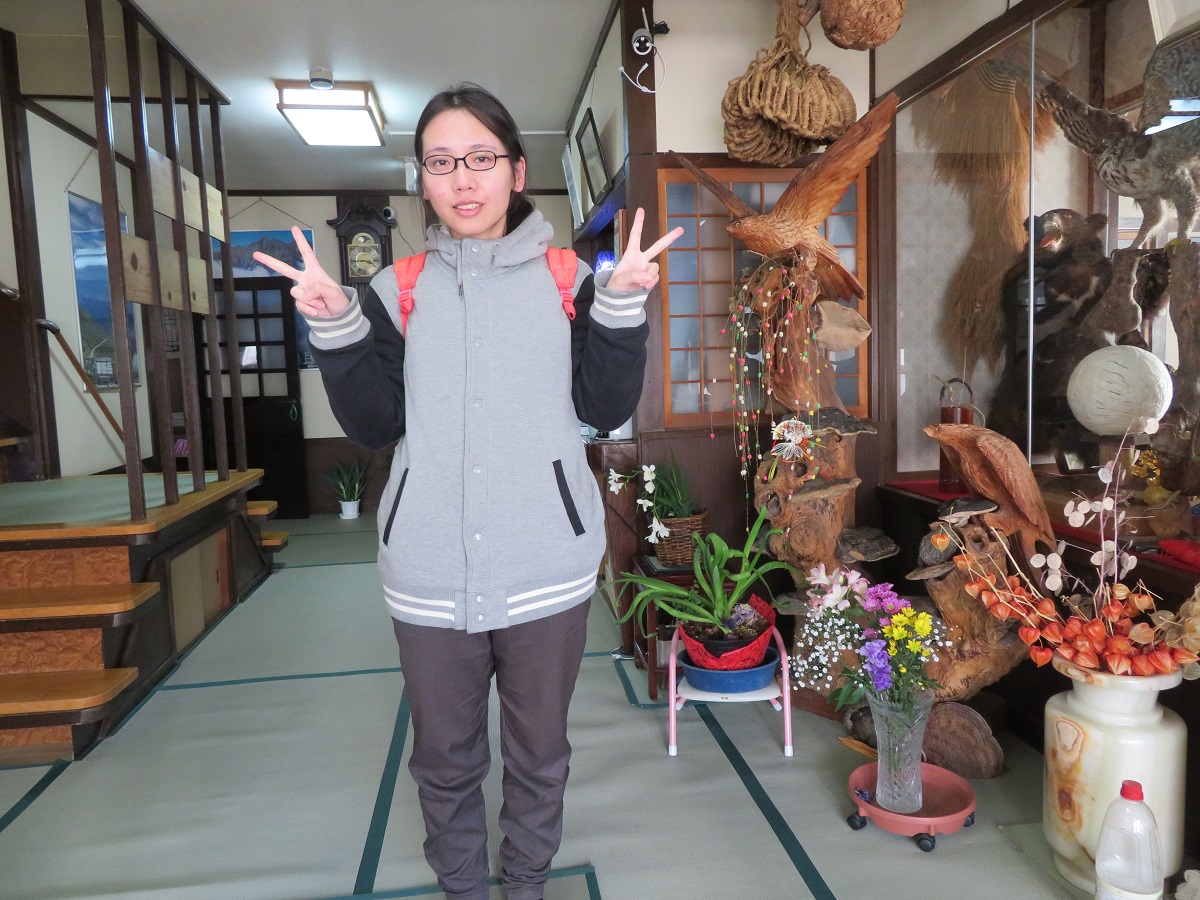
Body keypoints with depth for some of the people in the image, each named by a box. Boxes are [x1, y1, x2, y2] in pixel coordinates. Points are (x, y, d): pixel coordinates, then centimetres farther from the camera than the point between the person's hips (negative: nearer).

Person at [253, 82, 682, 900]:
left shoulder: (567, 280, 2)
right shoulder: (398, 291, 4)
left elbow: (609, 409, -1)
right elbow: (375, 426, 2)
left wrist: (621, 306, -12)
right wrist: (337, 327, -10)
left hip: (547, 568, 0)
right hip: (431, 574, 1)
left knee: (539, 752, 17)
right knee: (445, 756, 17)